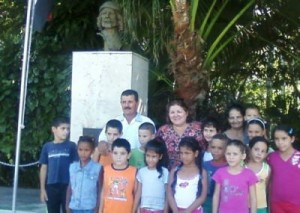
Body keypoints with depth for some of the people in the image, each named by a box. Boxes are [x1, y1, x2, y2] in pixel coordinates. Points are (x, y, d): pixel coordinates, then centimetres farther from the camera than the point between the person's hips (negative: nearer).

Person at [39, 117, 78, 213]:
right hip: (51, 187, 2)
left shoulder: (71, 146, -1)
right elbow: (44, 168, 8)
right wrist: (42, 188, 5)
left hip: (67, 186, -2)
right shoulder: (47, 147, 4)